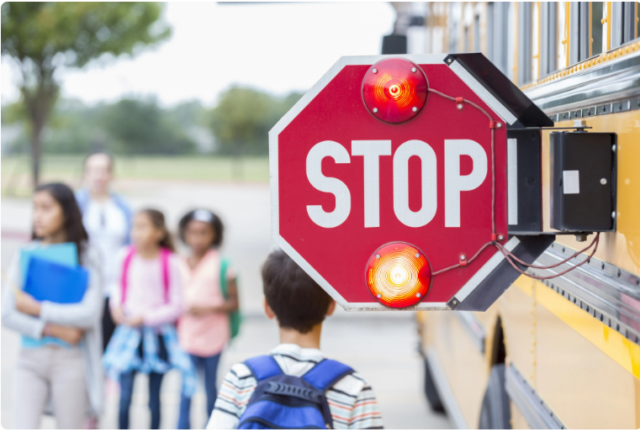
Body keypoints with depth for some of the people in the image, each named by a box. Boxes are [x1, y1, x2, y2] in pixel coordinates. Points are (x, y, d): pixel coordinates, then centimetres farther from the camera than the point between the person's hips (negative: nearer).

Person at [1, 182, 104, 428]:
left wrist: (36, 308, -14)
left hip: (70, 360, -2)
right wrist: (54, 330, -14)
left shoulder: (86, 257, -3)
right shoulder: (26, 255, 4)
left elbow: (90, 313, -14)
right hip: (30, 360, 2)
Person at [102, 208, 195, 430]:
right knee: (124, 396, -5)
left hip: (158, 336, -2)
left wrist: (146, 318, -14)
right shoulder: (126, 256, -2)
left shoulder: (169, 262, -14)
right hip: (129, 333, 2)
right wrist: (117, 307, -3)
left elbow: (176, 306, -9)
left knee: (154, 398, 10)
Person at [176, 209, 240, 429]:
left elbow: (233, 303, -4)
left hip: (212, 335, -1)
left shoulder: (221, 264, -5)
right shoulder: (179, 265, 2)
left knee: (210, 385, 10)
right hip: (187, 335, 1)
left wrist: (209, 308, -17)